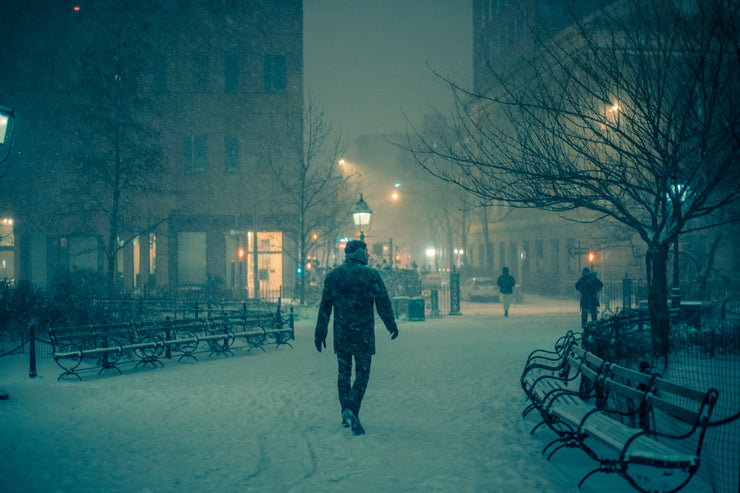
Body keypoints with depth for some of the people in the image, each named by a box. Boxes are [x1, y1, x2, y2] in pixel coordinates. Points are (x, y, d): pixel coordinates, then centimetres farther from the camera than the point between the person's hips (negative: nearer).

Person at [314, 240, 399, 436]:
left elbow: (325, 307, 7)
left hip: (341, 333, 3)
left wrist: (320, 333, 13)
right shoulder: (371, 275, -6)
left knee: (343, 373, 12)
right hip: (363, 333, -3)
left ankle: (346, 415, 14)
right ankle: (352, 411, -14)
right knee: (362, 372, 3)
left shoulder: (332, 276, 4)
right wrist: (392, 327, 9)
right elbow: (383, 303, -3)